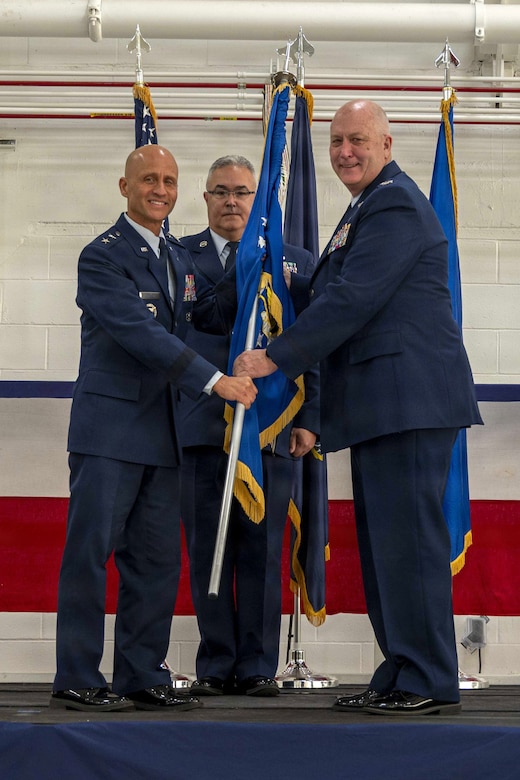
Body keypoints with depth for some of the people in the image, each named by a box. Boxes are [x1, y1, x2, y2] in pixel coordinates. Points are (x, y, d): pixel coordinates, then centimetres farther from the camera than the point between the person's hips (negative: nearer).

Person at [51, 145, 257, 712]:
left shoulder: (179, 258, 17)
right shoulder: (103, 256, -8)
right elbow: (140, 333, -19)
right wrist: (214, 380, -25)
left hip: (161, 431, 7)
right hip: (109, 427, -7)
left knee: (157, 559, 7)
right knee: (89, 552, -4)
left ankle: (142, 677, 14)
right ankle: (76, 680, 2)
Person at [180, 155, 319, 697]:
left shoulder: (296, 262, 12)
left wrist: (308, 419, 2)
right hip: (201, 425, 0)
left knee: (262, 551, 2)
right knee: (206, 550, 3)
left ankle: (258, 667, 10)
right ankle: (216, 666, 12)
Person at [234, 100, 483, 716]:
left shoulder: (394, 205, -10)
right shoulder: (368, 206, 24)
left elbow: (351, 300, -17)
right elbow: (331, 291, 29)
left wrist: (275, 359, -14)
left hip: (410, 396, -11)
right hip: (382, 402, 11)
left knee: (407, 533, -10)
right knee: (382, 538, 12)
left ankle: (430, 683, -5)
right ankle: (398, 678, 17)